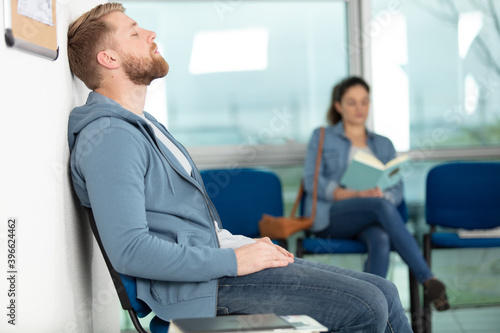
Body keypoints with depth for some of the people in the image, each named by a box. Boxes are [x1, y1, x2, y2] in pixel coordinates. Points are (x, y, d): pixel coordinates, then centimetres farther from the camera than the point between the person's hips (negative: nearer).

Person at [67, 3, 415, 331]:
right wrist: (233, 261, -19)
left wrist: (245, 245, 10)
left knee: (383, 292, 1)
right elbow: (129, 252, -24)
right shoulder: (108, 138, -13)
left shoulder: (143, 125, 21)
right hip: (197, 287, -10)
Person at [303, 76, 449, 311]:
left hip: (370, 221, 3)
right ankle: (428, 280, -39)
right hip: (331, 217, -3)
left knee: (381, 240, -37)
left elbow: (397, 191, 12)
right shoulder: (322, 137, 14)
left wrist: (381, 194, -14)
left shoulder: (384, 144, 24)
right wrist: (354, 195, -17)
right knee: (383, 206, -35)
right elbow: (312, 182, -1)